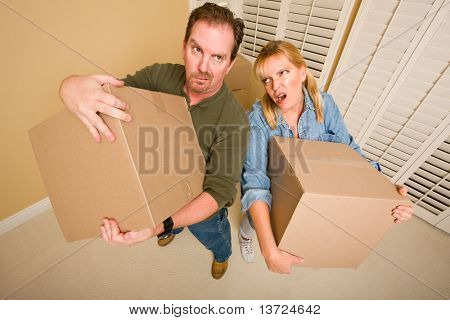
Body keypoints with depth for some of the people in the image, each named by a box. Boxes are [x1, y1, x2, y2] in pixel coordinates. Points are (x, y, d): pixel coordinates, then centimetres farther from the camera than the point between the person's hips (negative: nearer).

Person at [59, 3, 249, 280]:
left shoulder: (234, 121, -36)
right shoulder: (160, 76, -23)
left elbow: (220, 190, -35)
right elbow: (113, 93, -15)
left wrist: (159, 226, -47)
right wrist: (72, 86, -40)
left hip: (201, 205, -3)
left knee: (212, 237, 31)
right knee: (174, 226, 38)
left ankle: (223, 254, 71)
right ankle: (175, 231, 79)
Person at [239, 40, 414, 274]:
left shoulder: (324, 105, -16)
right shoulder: (258, 118, -28)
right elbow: (255, 180, -37)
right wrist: (270, 252, -45)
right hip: (271, 193, -3)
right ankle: (245, 232, 24)